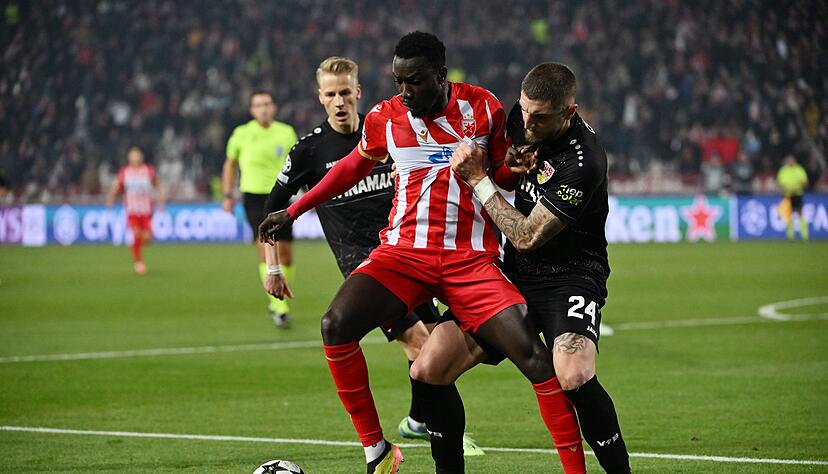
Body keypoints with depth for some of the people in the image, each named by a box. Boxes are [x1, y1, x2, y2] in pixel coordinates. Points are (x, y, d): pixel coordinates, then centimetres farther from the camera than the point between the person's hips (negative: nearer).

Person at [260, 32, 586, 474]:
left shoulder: (483, 107, 1)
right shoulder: (384, 118, 4)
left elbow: (503, 171, 16)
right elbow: (354, 166, 24)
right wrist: (293, 210, 29)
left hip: (471, 258, -1)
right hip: (403, 251, 1)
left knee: (532, 353, -17)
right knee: (336, 325, -25)